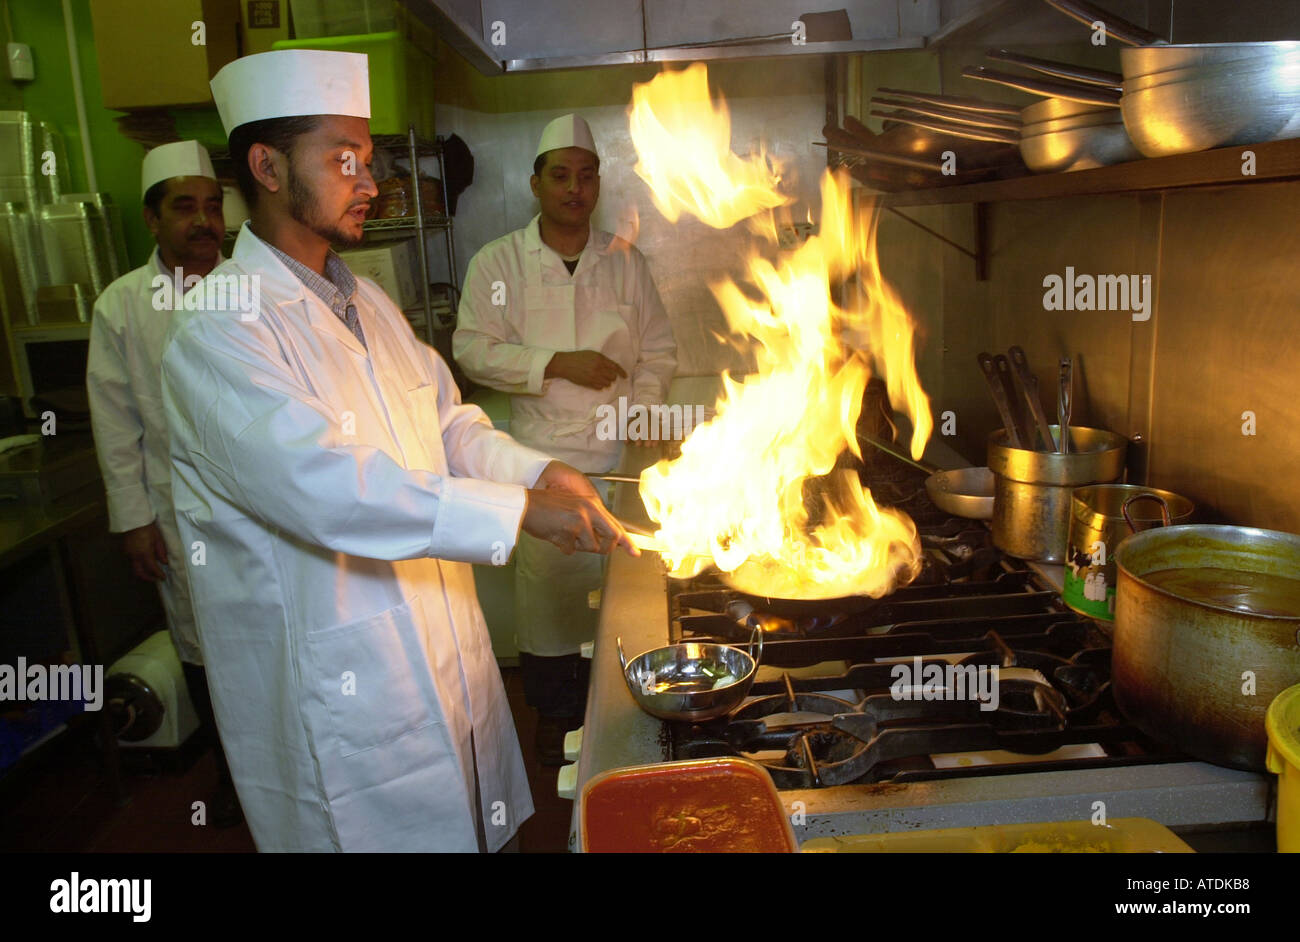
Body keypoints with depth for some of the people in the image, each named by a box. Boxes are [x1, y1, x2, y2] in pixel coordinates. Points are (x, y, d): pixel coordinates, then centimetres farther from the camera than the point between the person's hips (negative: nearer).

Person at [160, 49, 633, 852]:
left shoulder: (368, 302, 10)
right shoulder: (218, 333, -18)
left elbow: (449, 423, 12)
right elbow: (323, 485, -30)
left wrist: (536, 471, -7)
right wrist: (519, 511, -30)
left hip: (450, 660, 8)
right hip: (342, 691, -7)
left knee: (477, 827, 20)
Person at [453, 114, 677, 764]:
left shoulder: (625, 261, 9)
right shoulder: (498, 263, 2)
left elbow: (657, 349, 13)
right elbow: (473, 349, -6)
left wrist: (645, 402, -5)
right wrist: (557, 363, -16)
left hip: (621, 452, 2)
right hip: (543, 459, -2)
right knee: (550, 585, 3)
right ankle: (555, 716, 23)